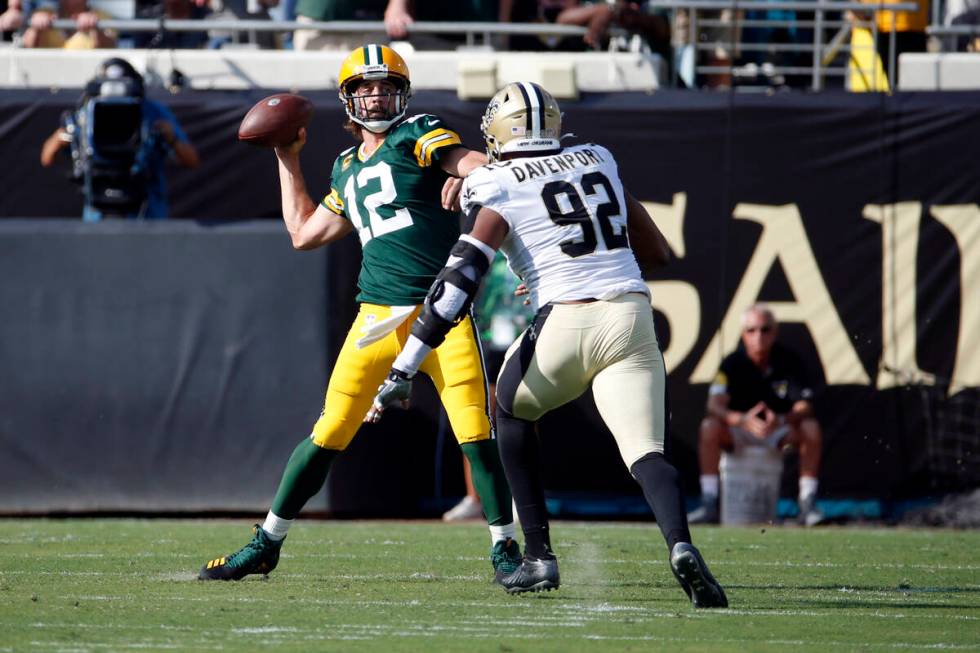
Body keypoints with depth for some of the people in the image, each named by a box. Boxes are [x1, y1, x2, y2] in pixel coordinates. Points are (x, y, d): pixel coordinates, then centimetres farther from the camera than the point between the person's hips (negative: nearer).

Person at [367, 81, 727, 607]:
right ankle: (680, 545, -35)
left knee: (511, 410, 26)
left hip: (565, 324, -3)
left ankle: (539, 557, 20)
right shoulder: (598, 162, 18)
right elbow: (658, 252, 24)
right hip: (631, 317, 3)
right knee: (646, 452, -3)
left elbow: (460, 278, -7)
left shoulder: (498, 188, 4)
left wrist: (404, 369, -8)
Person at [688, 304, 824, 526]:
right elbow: (715, 405, -24)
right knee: (709, 428, -30)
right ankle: (709, 505, -30)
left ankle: (808, 504, -24)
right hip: (739, 432, 0)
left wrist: (781, 420, -42)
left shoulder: (788, 361, -10)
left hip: (779, 431, 0)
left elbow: (804, 407, -19)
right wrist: (742, 420, -46)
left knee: (811, 428, -28)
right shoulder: (732, 363, -12)